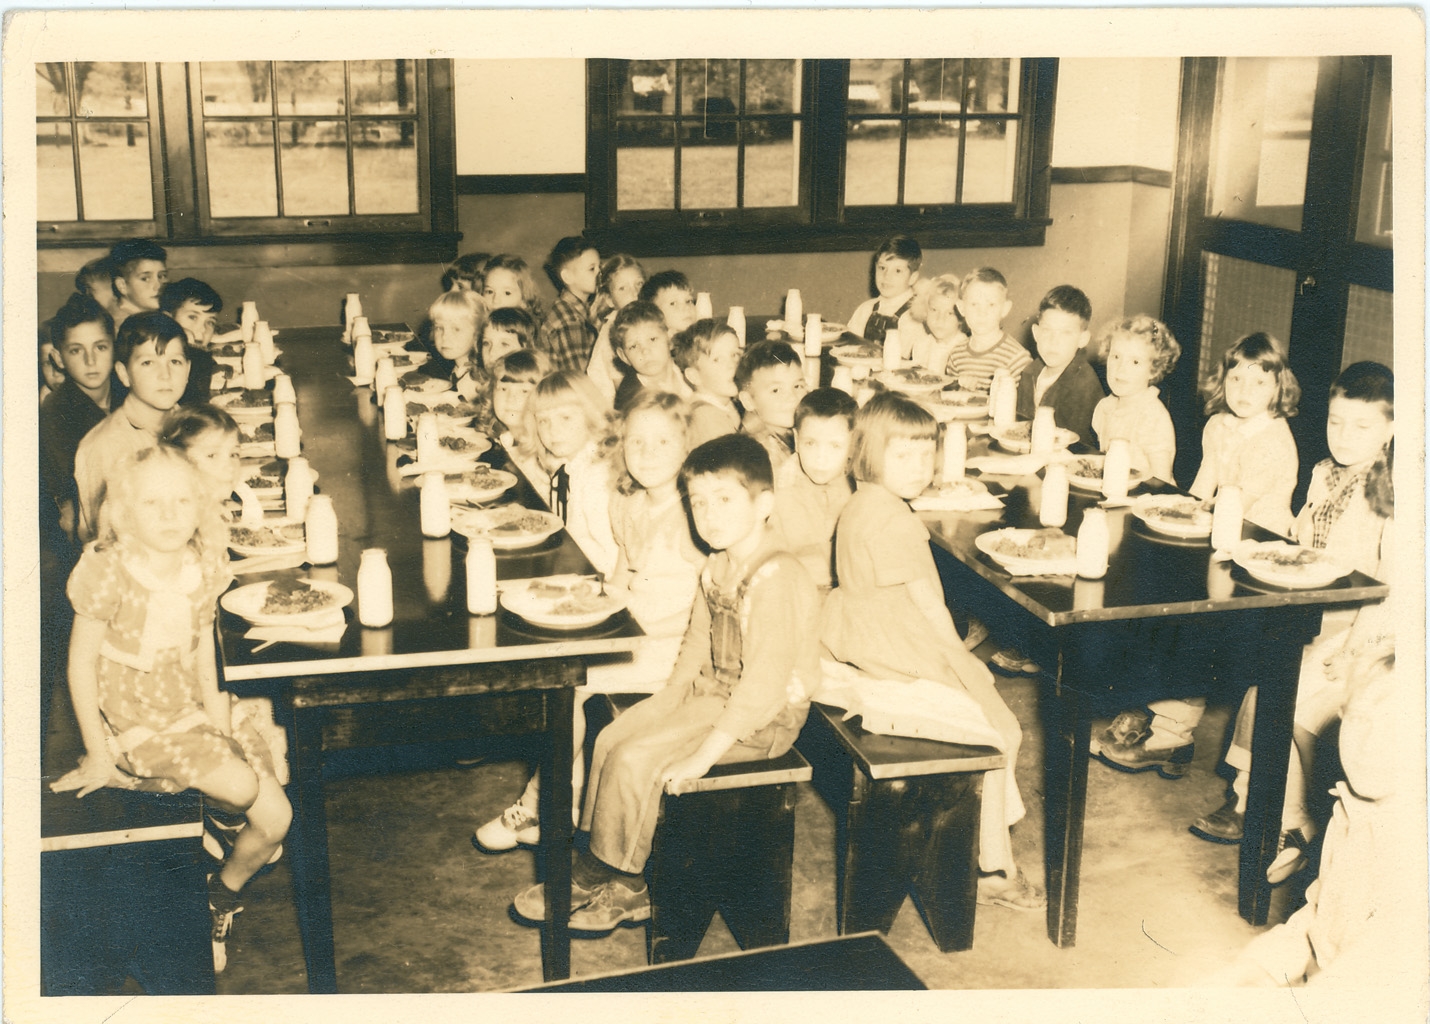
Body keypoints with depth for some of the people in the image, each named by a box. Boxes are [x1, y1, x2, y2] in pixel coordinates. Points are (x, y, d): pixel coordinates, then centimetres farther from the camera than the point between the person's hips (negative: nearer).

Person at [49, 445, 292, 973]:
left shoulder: (203, 572, -3)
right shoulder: (110, 574, -19)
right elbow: (81, 662, -13)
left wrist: (220, 721, 1)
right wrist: (97, 754, -12)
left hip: (193, 715, 5)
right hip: (137, 726, -5)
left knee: (276, 817, -3)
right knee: (241, 786, -25)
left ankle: (221, 899, 23)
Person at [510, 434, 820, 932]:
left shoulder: (776, 578, -26)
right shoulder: (718, 568, 5)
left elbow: (765, 684, -30)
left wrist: (701, 755, -27)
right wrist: (669, 700, 3)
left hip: (765, 718, -9)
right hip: (713, 693, 10)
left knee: (635, 759, -15)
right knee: (611, 738, 3)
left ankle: (622, 882, 6)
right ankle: (596, 864, 11)